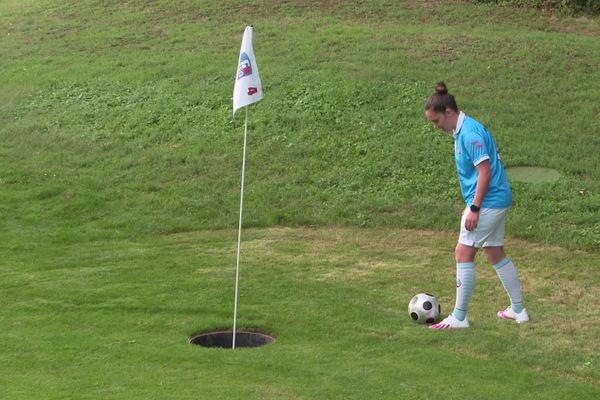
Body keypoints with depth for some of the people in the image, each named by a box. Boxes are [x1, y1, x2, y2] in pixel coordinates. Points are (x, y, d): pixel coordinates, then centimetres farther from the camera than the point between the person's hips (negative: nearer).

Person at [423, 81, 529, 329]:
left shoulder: (470, 133, -19)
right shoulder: (461, 131, 12)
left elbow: (485, 172, -22)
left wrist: (474, 208, -21)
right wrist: (474, 206, 22)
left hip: (488, 203, -10)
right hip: (497, 201, 10)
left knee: (463, 253, -7)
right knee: (496, 255, 17)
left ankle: (459, 317, -3)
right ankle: (518, 310, 25)